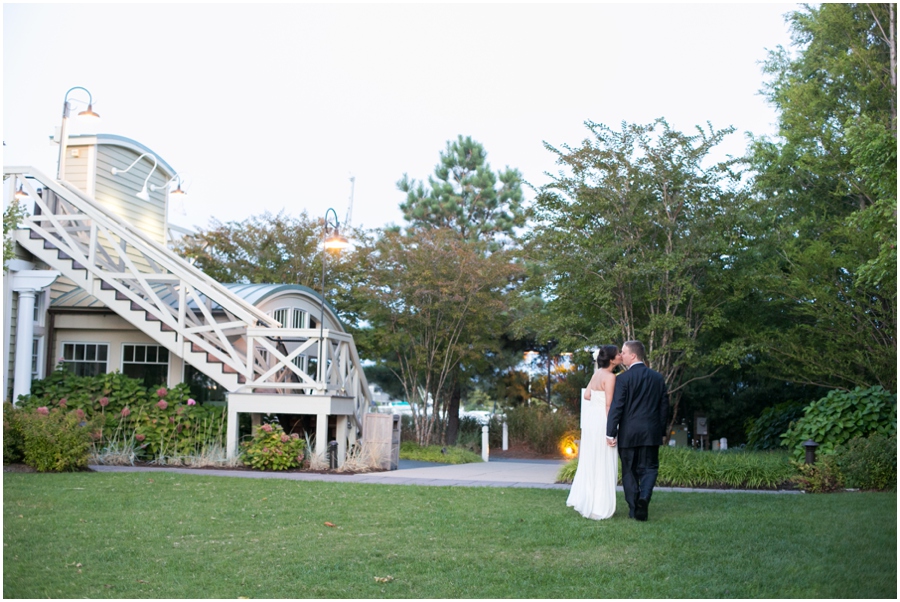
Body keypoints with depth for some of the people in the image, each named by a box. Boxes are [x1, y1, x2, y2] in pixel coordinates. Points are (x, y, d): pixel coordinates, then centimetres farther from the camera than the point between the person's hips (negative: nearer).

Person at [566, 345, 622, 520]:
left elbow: (587, 395, 11)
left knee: (589, 462, 17)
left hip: (591, 419, 8)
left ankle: (583, 500, 26)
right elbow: (608, 404, -18)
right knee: (603, 464, -1)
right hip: (602, 421, -8)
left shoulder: (597, 373, 9)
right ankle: (600, 506, 4)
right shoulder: (610, 377, -15)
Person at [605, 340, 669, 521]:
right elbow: (664, 406, 9)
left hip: (628, 433, -3)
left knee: (629, 471, 8)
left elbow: (616, 407, -12)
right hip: (651, 433, 3)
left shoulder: (623, 378, -9)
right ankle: (644, 497, -16)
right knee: (649, 468, 9)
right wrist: (661, 431, 17)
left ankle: (634, 509, 9)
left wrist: (610, 433, -9)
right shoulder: (658, 378, 5)